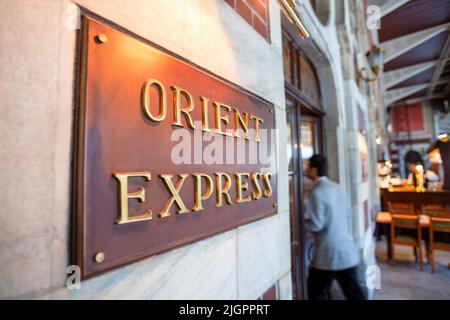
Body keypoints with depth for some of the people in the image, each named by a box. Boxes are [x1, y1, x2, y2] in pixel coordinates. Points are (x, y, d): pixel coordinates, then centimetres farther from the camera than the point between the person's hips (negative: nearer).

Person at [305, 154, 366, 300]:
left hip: (328, 253, -7)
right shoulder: (337, 187, 6)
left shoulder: (318, 192, -18)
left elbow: (315, 225, -19)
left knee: (316, 290, 12)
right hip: (347, 250, 7)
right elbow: (348, 214, 15)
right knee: (352, 290, 16)